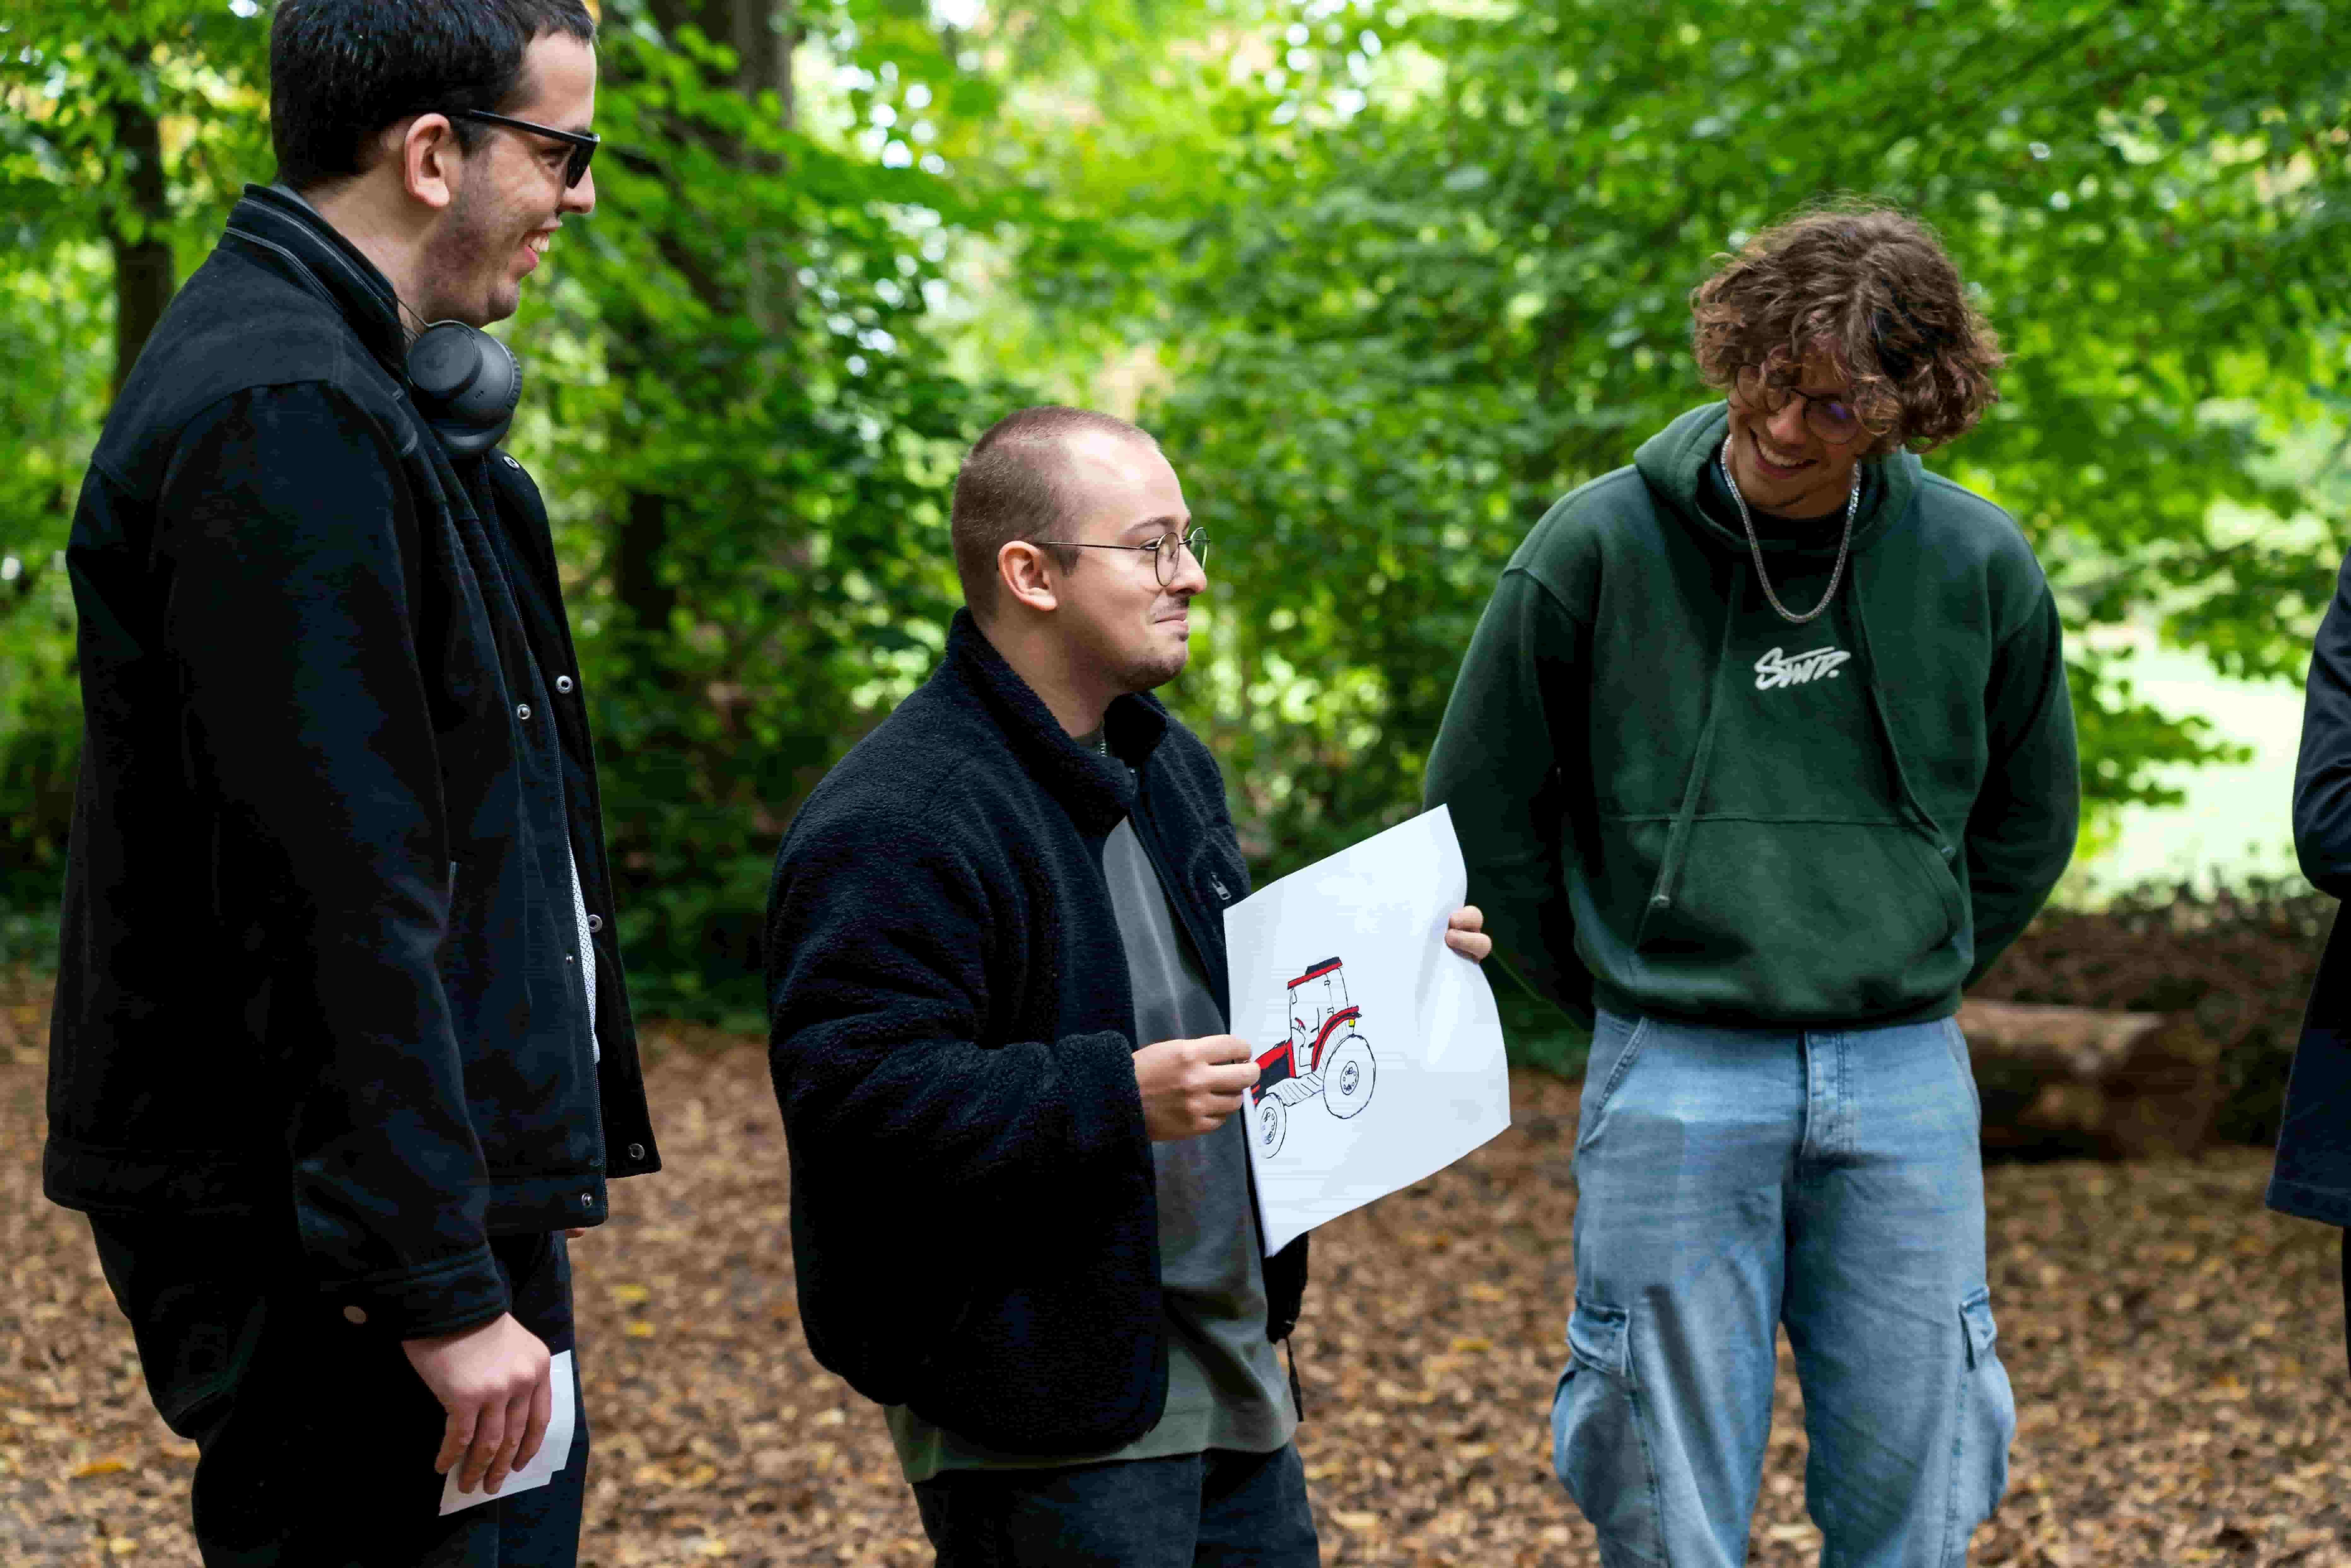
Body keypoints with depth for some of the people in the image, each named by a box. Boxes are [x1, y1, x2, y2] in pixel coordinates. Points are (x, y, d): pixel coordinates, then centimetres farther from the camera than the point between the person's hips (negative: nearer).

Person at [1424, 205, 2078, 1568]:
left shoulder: (1977, 563, 0)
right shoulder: (1598, 547, -6)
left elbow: (2027, 823, 16)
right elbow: (1482, 809, 4)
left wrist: (1911, 983, 12)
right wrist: (1621, 994, 7)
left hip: (1907, 1084, 2)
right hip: (1677, 1083, -2)